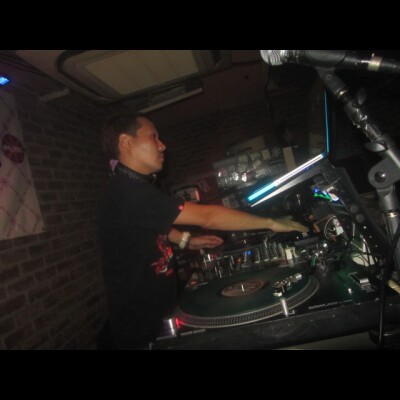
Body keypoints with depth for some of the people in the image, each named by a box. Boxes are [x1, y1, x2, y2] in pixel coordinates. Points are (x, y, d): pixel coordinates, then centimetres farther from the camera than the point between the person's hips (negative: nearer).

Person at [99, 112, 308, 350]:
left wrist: (187, 240, 7)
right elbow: (207, 216, -30)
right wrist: (271, 223, -21)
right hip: (142, 324, -8)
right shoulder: (130, 193, -29)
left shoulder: (134, 188, 4)